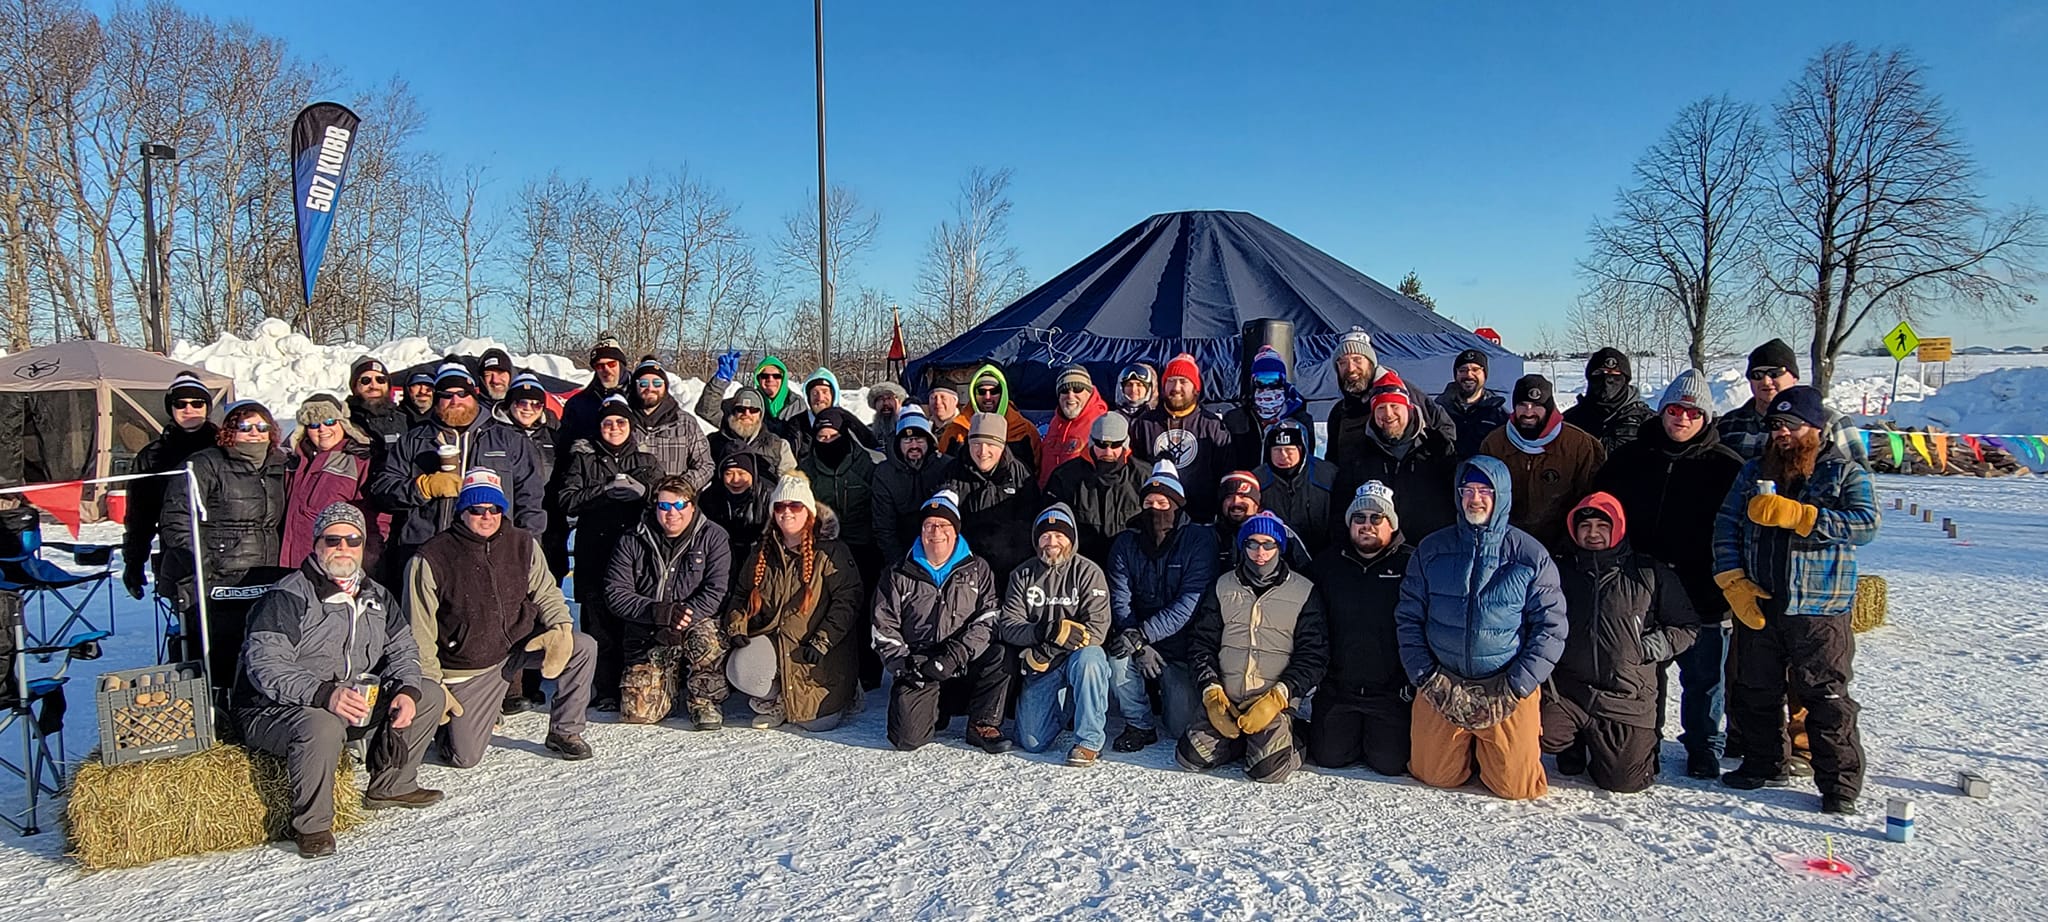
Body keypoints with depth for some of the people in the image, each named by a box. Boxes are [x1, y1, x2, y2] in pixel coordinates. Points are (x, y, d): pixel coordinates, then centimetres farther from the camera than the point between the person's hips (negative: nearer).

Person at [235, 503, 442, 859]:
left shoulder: (376, 597, 9)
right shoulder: (288, 598, -14)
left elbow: (401, 649, 9)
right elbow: (265, 667, -24)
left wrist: (407, 690, -13)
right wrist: (324, 694, -38)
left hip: (357, 702, 7)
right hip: (274, 710, -7)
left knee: (429, 695, -1)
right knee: (322, 727, -40)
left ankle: (391, 786, 10)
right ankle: (312, 826, -17)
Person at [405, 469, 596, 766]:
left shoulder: (523, 544, -4)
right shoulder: (430, 561, -15)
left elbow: (546, 593, 6)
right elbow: (420, 633, -9)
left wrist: (561, 628, -14)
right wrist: (432, 685, -10)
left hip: (520, 645, 3)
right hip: (466, 669, -3)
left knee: (583, 647, -20)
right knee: (465, 758, -6)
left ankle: (564, 732, -1)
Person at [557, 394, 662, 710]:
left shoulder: (646, 460, 17)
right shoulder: (584, 459, 14)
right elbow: (568, 500, 3)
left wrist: (642, 491, -7)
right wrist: (606, 491, -9)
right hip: (595, 551, 0)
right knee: (600, 620, -3)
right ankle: (606, 690, 2)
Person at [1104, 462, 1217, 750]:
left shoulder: (1200, 539, -10)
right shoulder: (1125, 543, 0)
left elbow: (1190, 601, -19)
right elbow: (1120, 600, -7)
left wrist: (1143, 633, -27)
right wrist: (1139, 646, -23)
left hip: (1181, 643, -2)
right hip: (1140, 639, 2)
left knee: (1181, 730, -5)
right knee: (1119, 656, -31)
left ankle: (1173, 693, 31)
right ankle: (1139, 724, -5)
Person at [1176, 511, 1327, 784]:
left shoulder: (1304, 592, 1)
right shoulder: (1223, 587, 8)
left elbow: (1312, 654, -2)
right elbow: (1201, 641, 7)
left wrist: (1277, 698, -13)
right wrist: (1212, 693, -6)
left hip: (1276, 703, -3)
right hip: (1224, 701, 3)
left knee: (1269, 770, -22)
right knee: (1191, 758, -13)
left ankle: (1285, 740, 11)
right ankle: (1242, 739, 13)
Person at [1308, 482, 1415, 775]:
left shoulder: (1411, 564, -3)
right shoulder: (1328, 562, 8)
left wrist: (1414, 682, -10)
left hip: (1391, 693, -3)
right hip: (1336, 689, 3)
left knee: (1390, 762, -9)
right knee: (1328, 757, -3)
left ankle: (1384, 734, 23)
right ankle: (1355, 734, 27)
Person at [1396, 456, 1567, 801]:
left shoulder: (1531, 555, -3)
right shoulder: (1432, 549, 2)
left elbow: (1550, 627, -3)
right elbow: (1408, 617, 4)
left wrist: (1517, 687, -10)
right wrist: (1425, 677, -6)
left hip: (1509, 690, -1)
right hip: (1442, 686, 2)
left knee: (1515, 786, -3)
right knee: (1435, 776, 2)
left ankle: (1488, 746, 29)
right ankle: (1466, 747, 34)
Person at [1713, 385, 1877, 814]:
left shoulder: (1845, 472, -1)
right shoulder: (1754, 472, 11)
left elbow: (1865, 523, -17)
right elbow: (1726, 526, 7)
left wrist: (1796, 515, -25)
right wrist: (1733, 582, -5)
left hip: (1820, 610, -4)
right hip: (1756, 605, 5)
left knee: (1827, 698, -1)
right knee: (1755, 692, 14)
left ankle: (1840, 784, 9)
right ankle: (1764, 766, 30)